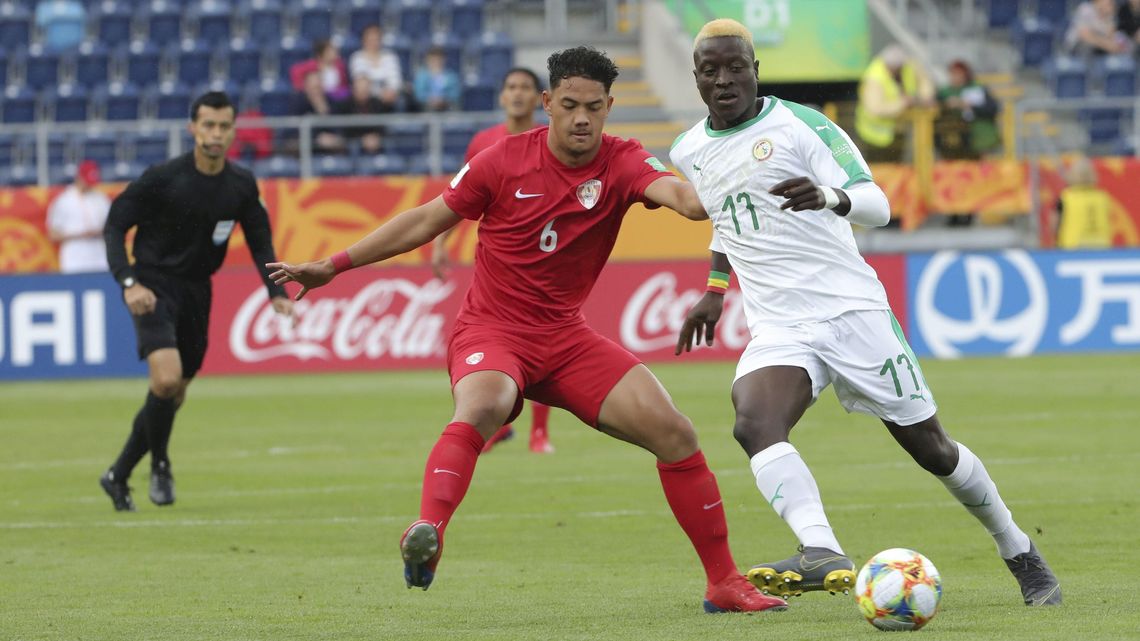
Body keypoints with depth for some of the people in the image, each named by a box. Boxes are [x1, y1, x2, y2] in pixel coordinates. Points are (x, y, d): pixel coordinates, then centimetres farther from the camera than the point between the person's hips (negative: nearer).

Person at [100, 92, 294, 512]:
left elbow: (260, 242, 10)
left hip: (196, 292, 5)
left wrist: (277, 293, -5)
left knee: (174, 395, 8)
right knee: (167, 378, -25)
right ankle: (159, 464, -1)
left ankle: (118, 476, 24)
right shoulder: (163, 178, -14)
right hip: (155, 287, -5)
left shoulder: (241, 186, 0)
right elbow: (115, 225, -9)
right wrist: (128, 282, -22)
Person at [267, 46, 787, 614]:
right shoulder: (505, 160, -7)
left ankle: (724, 583, 3)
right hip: (491, 330, -3)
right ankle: (426, 534, -56)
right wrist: (332, 266, 6)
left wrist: (703, 201, -53)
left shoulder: (621, 163, -5)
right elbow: (426, 221, 4)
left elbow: (675, 193, -27)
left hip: (565, 335, 3)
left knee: (673, 433, -8)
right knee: (481, 407, -38)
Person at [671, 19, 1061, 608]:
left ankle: (1019, 553, 27)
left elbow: (876, 205, -17)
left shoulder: (801, 125, -7)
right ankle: (822, 555, -46)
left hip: (850, 310, -4)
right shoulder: (689, 153, 11)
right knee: (753, 426, -28)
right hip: (777, 330, 4)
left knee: (930, 448, 4)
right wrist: (715, 290, 30)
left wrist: (829, 197, -38)